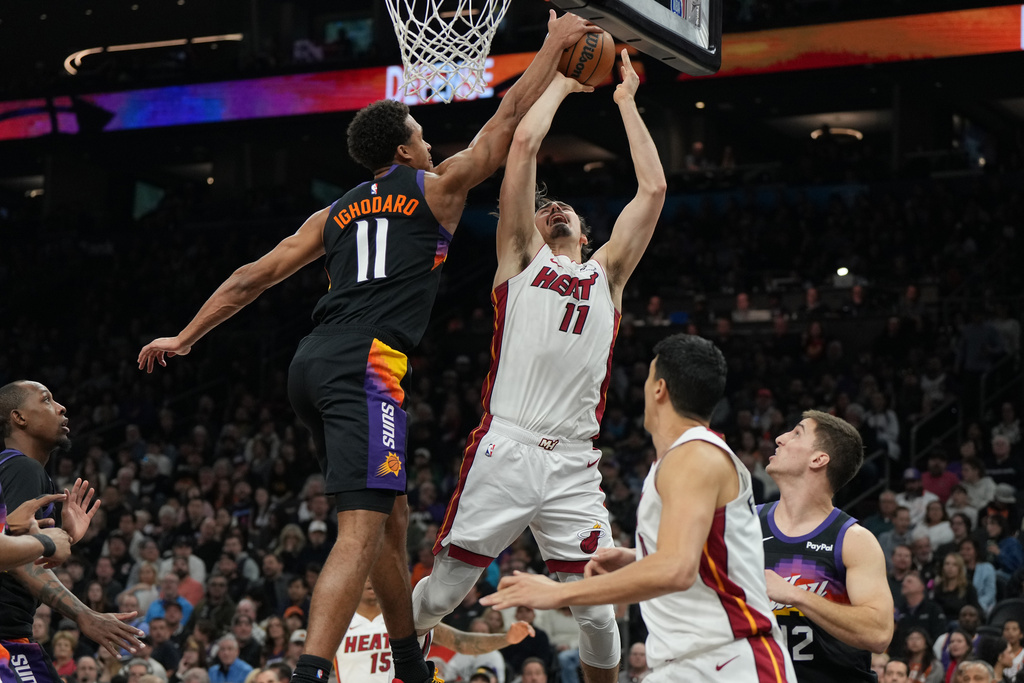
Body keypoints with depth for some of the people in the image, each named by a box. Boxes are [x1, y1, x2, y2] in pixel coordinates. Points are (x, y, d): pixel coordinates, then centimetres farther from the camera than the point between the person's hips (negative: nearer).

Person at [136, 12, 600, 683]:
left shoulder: (334, 214, 24)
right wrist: (555, 43, 24)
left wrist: (183, 339, 25)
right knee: (362, 528, -17)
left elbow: (256, 275, 21)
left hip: (312, 366, 8)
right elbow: (509, 118, 13)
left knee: (392, 515, 21)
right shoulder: (436, 187, 9)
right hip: (365, 364, -8)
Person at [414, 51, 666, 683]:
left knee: (598, 613, 0)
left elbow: (654, 188, 17)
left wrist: (626, 102, 23)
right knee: (440, 594, 1)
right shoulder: (521, 258, 14)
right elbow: (524, 143, 7)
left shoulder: (606, 273, 22)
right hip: (505, 451, -2)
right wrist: (563, 82, 18)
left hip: (574, 465, 2)